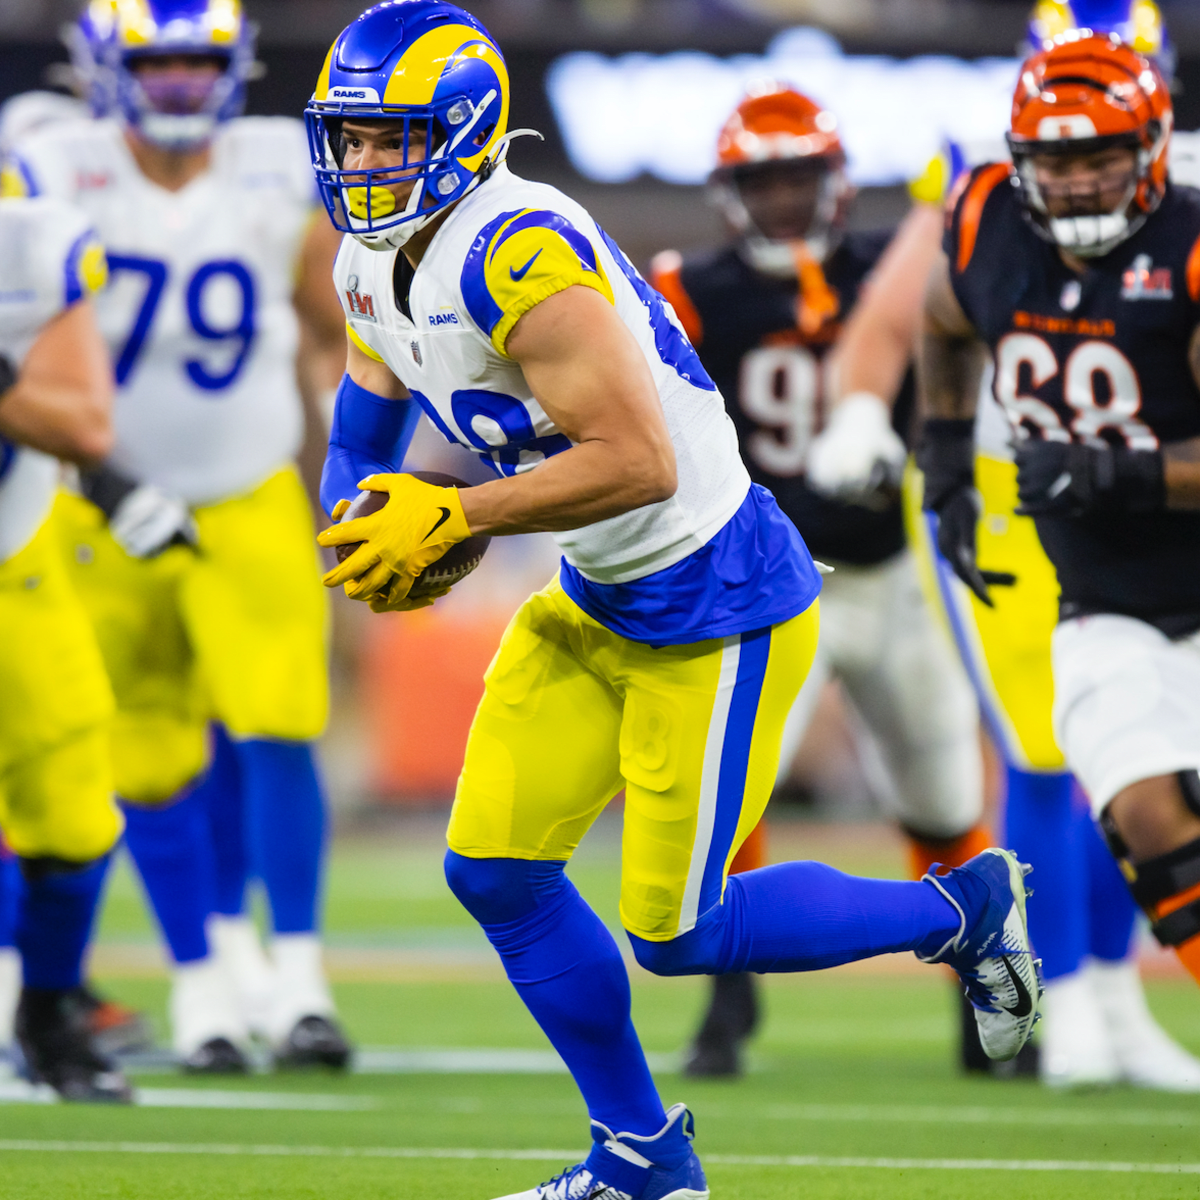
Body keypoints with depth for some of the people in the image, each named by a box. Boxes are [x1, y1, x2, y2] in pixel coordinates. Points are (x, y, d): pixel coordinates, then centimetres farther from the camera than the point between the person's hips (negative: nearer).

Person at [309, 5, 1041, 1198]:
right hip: (593, 607, 9)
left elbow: (638, 463, -33)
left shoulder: (515, 256, -28)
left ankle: (958, 910, 20)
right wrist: (359, 534, -1)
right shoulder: (375, 267, 3)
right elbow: (365, 429, 20)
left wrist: (449, 519, -26)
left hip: (716, 613, -9)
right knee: (494, 872, 7)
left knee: (676, 933, -2)